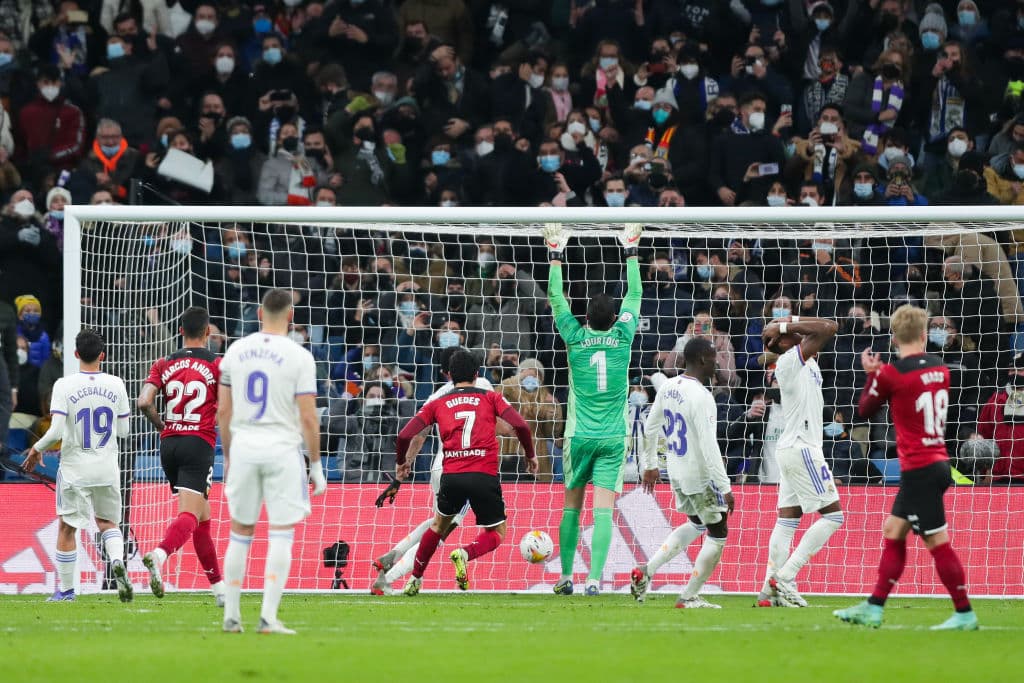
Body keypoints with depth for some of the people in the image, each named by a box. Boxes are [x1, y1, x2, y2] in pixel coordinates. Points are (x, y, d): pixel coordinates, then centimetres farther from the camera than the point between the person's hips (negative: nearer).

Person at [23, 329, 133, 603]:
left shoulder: (64, 386, -11)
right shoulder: (115, 385, -2)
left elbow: (56, 431, -17)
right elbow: (124, 431, 4)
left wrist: (37, 449, 1)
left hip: (74, 469, -3)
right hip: (107, 468, 3)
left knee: (67, 528, 10)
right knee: (108, 523, 18)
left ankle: (66, 589, 16)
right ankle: (118, 562, -12)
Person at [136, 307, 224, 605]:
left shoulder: (164, 365, 8)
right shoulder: (216, 364, -1)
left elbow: (144, 402, -4)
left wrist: (162, 425, 13)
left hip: (169, 443, 5)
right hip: (199, 444, -5)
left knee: (203, 517, 15)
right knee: (190, 516, -15)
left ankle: (218, 586, 19)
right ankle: (159, 554, -44)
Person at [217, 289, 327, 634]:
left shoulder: (235, 351, 4)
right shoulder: (299, 357, -8)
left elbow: (223, 412, 8)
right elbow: (308, 418, -9)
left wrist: (227, 457, 18)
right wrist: (316, 466, -1)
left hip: (243, 449, 4)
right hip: (282, 450, -4)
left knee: (240, 533, 13)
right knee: (281, 535, 0)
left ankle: (231, 616, 15)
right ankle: (268, 616, -7)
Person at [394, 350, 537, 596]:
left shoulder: (437, 404, 15)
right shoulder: (490, 398, 12)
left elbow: (405, 435, 8)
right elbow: (520, 425, 0)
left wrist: (401, 462, 27)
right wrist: (530, 455, 16)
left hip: (451, 475, 2)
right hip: (485, 475, -2)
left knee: (439, 524, 28)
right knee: (496, 534, 13)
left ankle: (415, 579, 28)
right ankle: (465, 554, -18)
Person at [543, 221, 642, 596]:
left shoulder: (576, 337, -3)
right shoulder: (622, 337, -3)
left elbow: (556, 297, 8)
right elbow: (634, 294, 11)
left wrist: (556, 254, 14)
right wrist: (630, 251, 19)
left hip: (580, 435, 1)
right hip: (614, 438, -1)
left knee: (572, 505, 12)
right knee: (603, 509, -8)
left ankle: (566, 576, 14)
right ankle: (594, 577, -18)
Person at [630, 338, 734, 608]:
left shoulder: (667, 388, 2)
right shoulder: (701, 396, -23)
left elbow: (650, 428, 12)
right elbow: (708, 446, -25)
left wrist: (650, 465, 25)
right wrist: (725, 488, -22)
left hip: (676, 474, 8)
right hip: (701, 476, -8)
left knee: (696, 525, 27)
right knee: (717, 535, 7)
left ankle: (646, 571, 15)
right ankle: (689, 597, 9)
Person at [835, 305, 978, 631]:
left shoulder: (891, 373, -14)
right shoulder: (940, 368, 4)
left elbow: (865, 409, 1)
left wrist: (871, 374, 17)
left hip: (918, 470, -8)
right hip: (937, 463, 8)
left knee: (938, 542, -4)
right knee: (893, 532, 14)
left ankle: (965, 614, -2)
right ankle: (872, 609, 17)